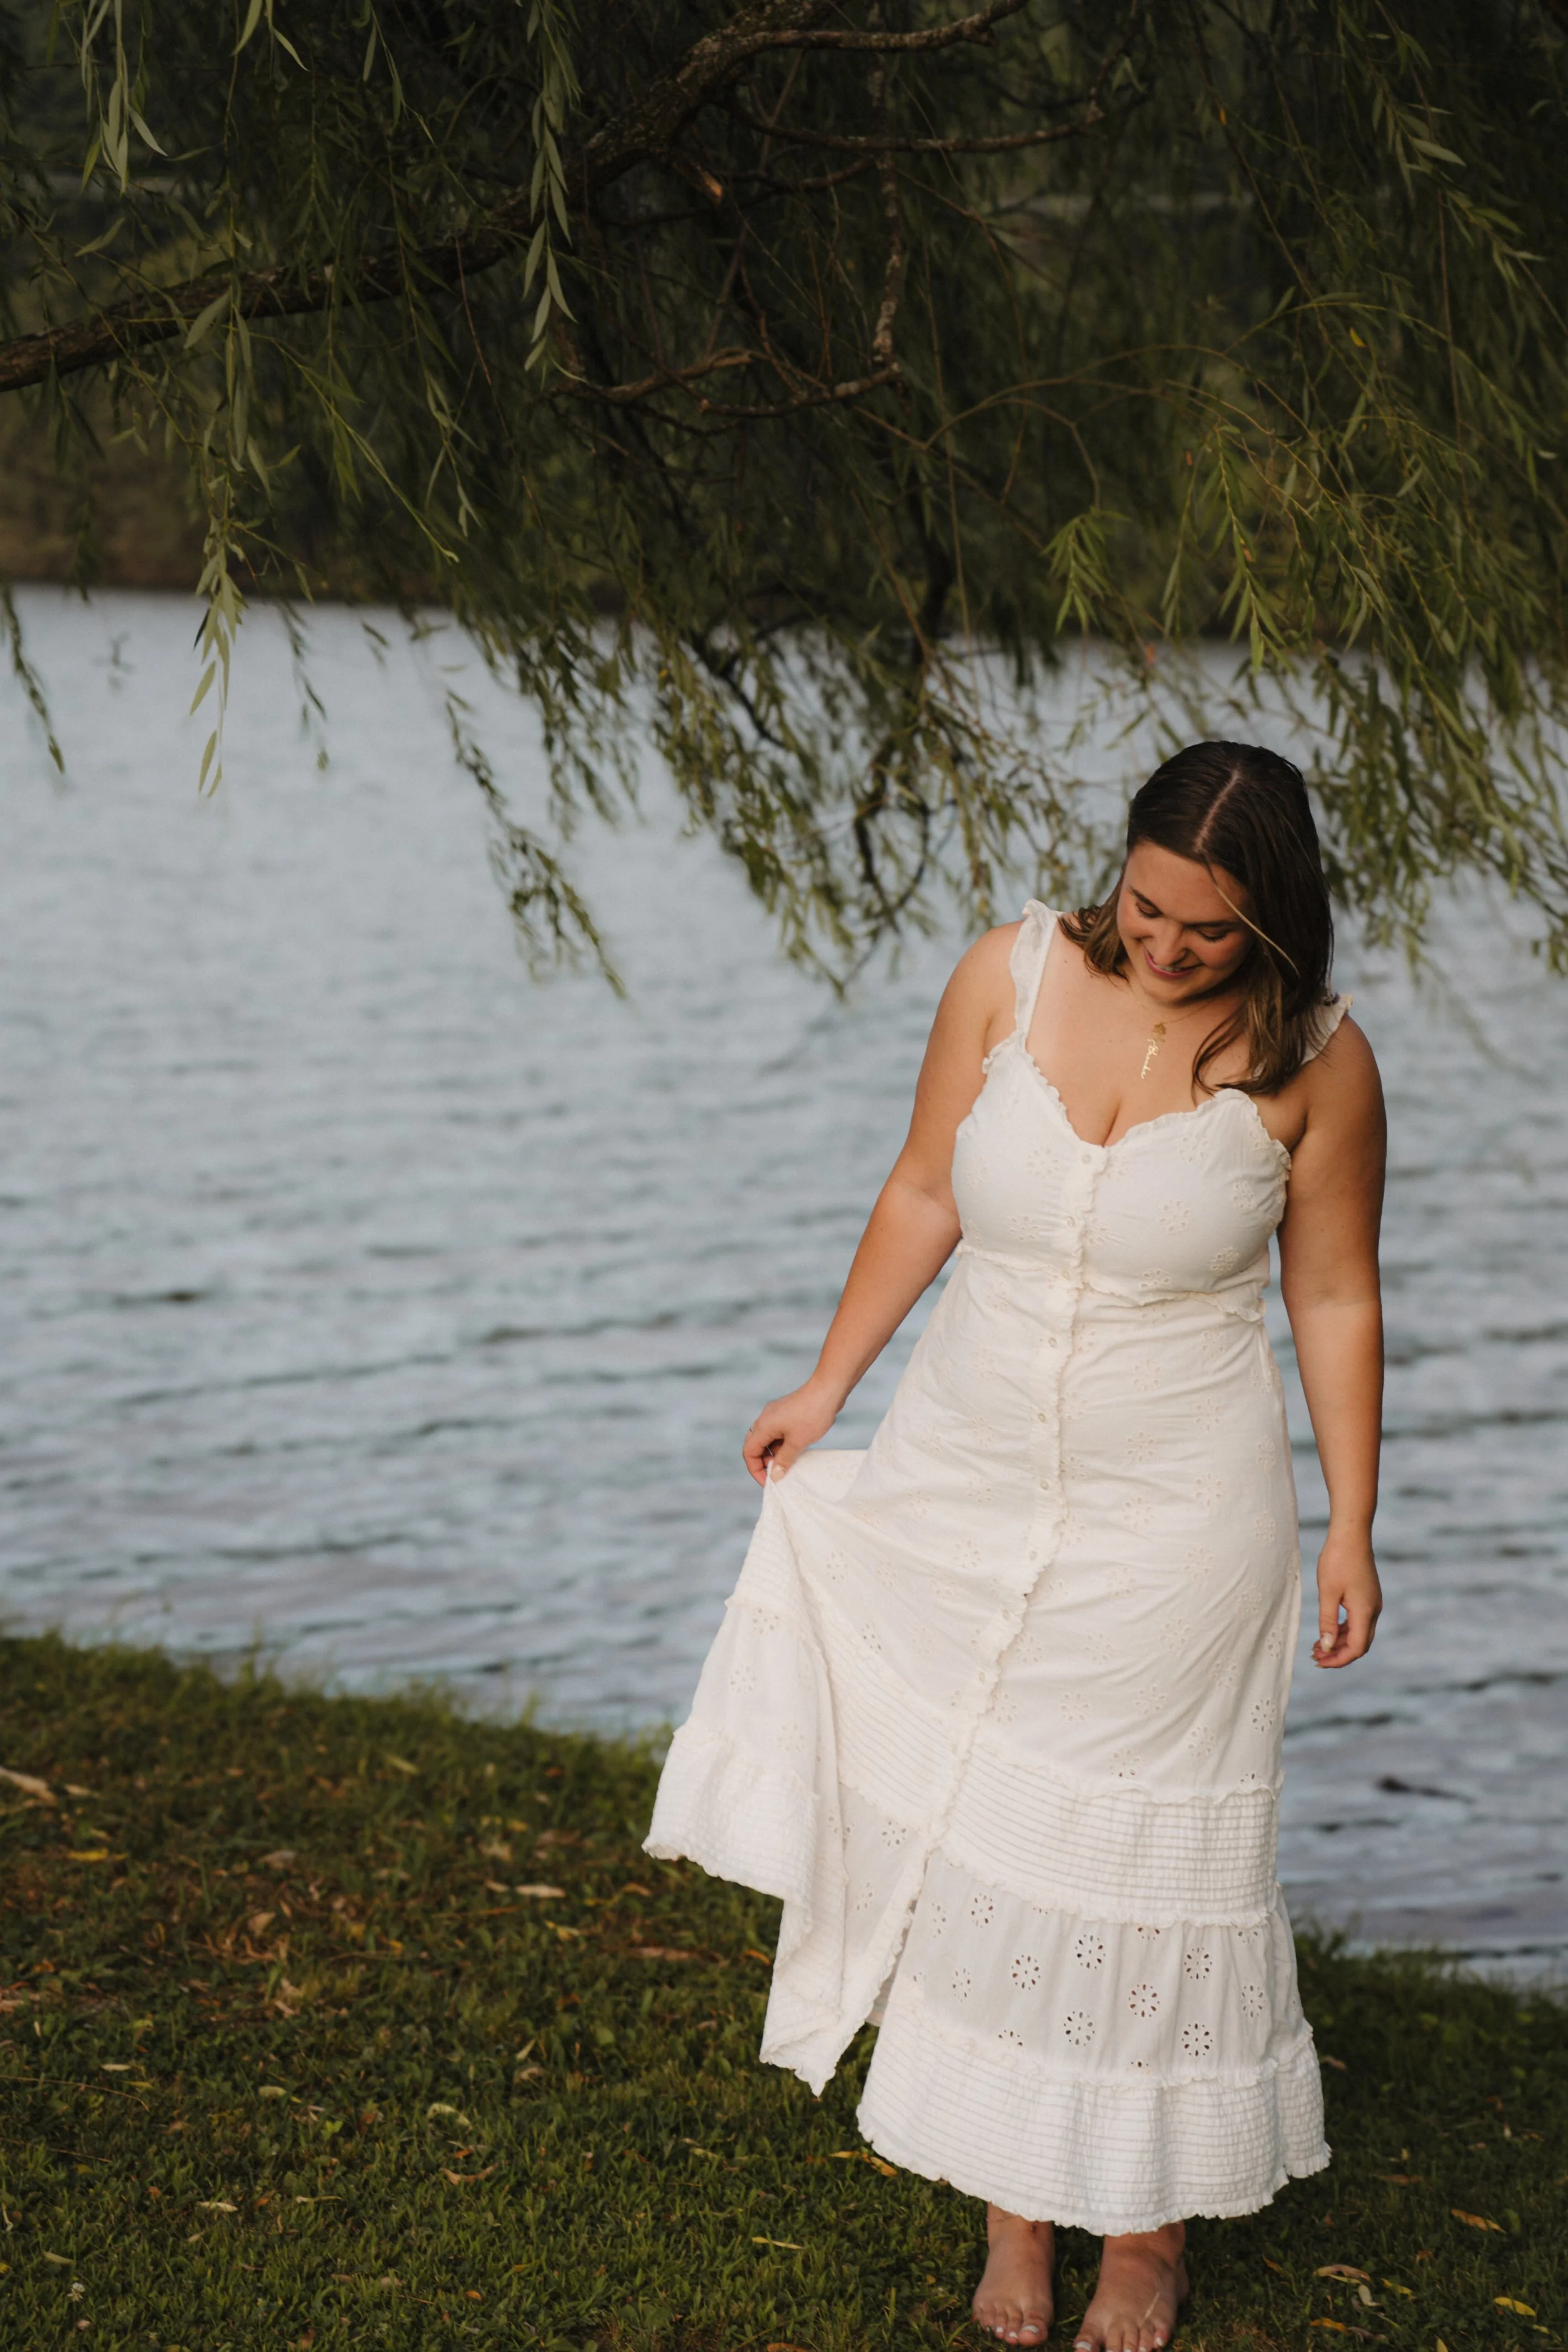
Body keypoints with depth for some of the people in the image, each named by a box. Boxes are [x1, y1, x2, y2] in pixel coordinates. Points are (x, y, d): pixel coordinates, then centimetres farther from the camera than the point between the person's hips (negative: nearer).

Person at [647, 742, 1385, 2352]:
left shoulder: (1312, 1062, -12)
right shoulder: (1011, 977, -8)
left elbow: (1335, 1300, -2)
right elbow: (924, 1194, 5)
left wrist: (1350, 1530, -1)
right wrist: (826, 1387, 9)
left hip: (1173, 1518, -2)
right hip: (966, 1489, 3)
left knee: (1146, 1851, 6)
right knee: (978, 1837, 8)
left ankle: (1150, 2220, 25)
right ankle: (1010, 2198, 24)